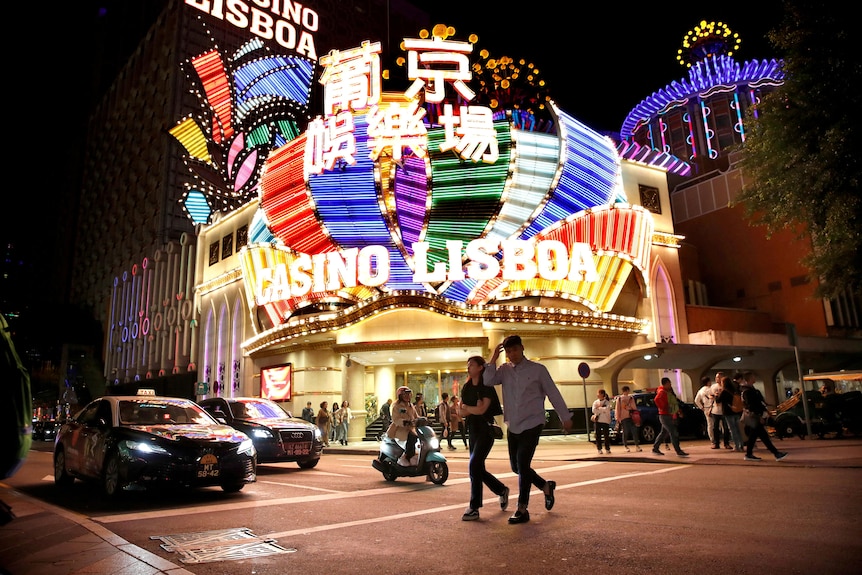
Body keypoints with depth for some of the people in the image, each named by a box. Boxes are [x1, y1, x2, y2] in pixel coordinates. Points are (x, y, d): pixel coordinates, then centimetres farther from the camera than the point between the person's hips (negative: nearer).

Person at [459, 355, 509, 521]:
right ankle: (502, 490, 33)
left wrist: (466, 407, -3)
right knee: (478, 469, 10)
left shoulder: (487, 387, -8)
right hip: (473, 430, 7)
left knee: (474, 465, -16)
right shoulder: (466, 388, 10)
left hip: (486, 430, -7)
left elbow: (482, 409, -19)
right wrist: (474, 409, -13)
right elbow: (462, 412, 4)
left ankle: (474, 508, -9)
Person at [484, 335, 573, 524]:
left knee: (522, 464, -12)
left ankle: (522, 510, 0)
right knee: (516, 466, 12)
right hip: (513, 426, 5)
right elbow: (487, 380, -11)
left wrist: (565, 418, 4)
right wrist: (494, 357, -12)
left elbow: (553, 393, 1)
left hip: (532, 424, -5)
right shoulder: (504, 370, 4)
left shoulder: (538, 369, -4)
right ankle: (546, 486, 37)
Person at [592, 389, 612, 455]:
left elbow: (607, 409, -16)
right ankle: (599, 449, 8)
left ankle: (607, 449, 11)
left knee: (606, 435, -1)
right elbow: (594, 410, -7)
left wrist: (599, 408, -8)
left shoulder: (607, 402, 2)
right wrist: (603, 409, -10)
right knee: (598, 436, 1)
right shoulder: (595, 402, 8)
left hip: (605, 420, -2)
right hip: (598, 420, 2)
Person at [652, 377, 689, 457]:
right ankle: (679, 451, -10)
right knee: (674, 433, -11)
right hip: (665, 416, -10)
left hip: (670, 416, 10)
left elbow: (674, 402, 26)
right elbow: (657, 400, -34)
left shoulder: (670, 391, 14)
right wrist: (663, 408, -26)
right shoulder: (662, 392, -15)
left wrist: (677, 410, 14)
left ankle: (655, 448, 26)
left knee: (664, 433, 16)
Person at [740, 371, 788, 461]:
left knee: (753, 436, 13)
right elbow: (751, 405, -21)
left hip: (754, 417, 11)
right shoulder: (747, 391, -17)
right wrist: (759, 416, -22)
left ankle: (749, 454, 17)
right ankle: (777, 454, -7)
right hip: (754, 416, -11)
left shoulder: (751, 389, 16)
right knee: (764, 436, -8)